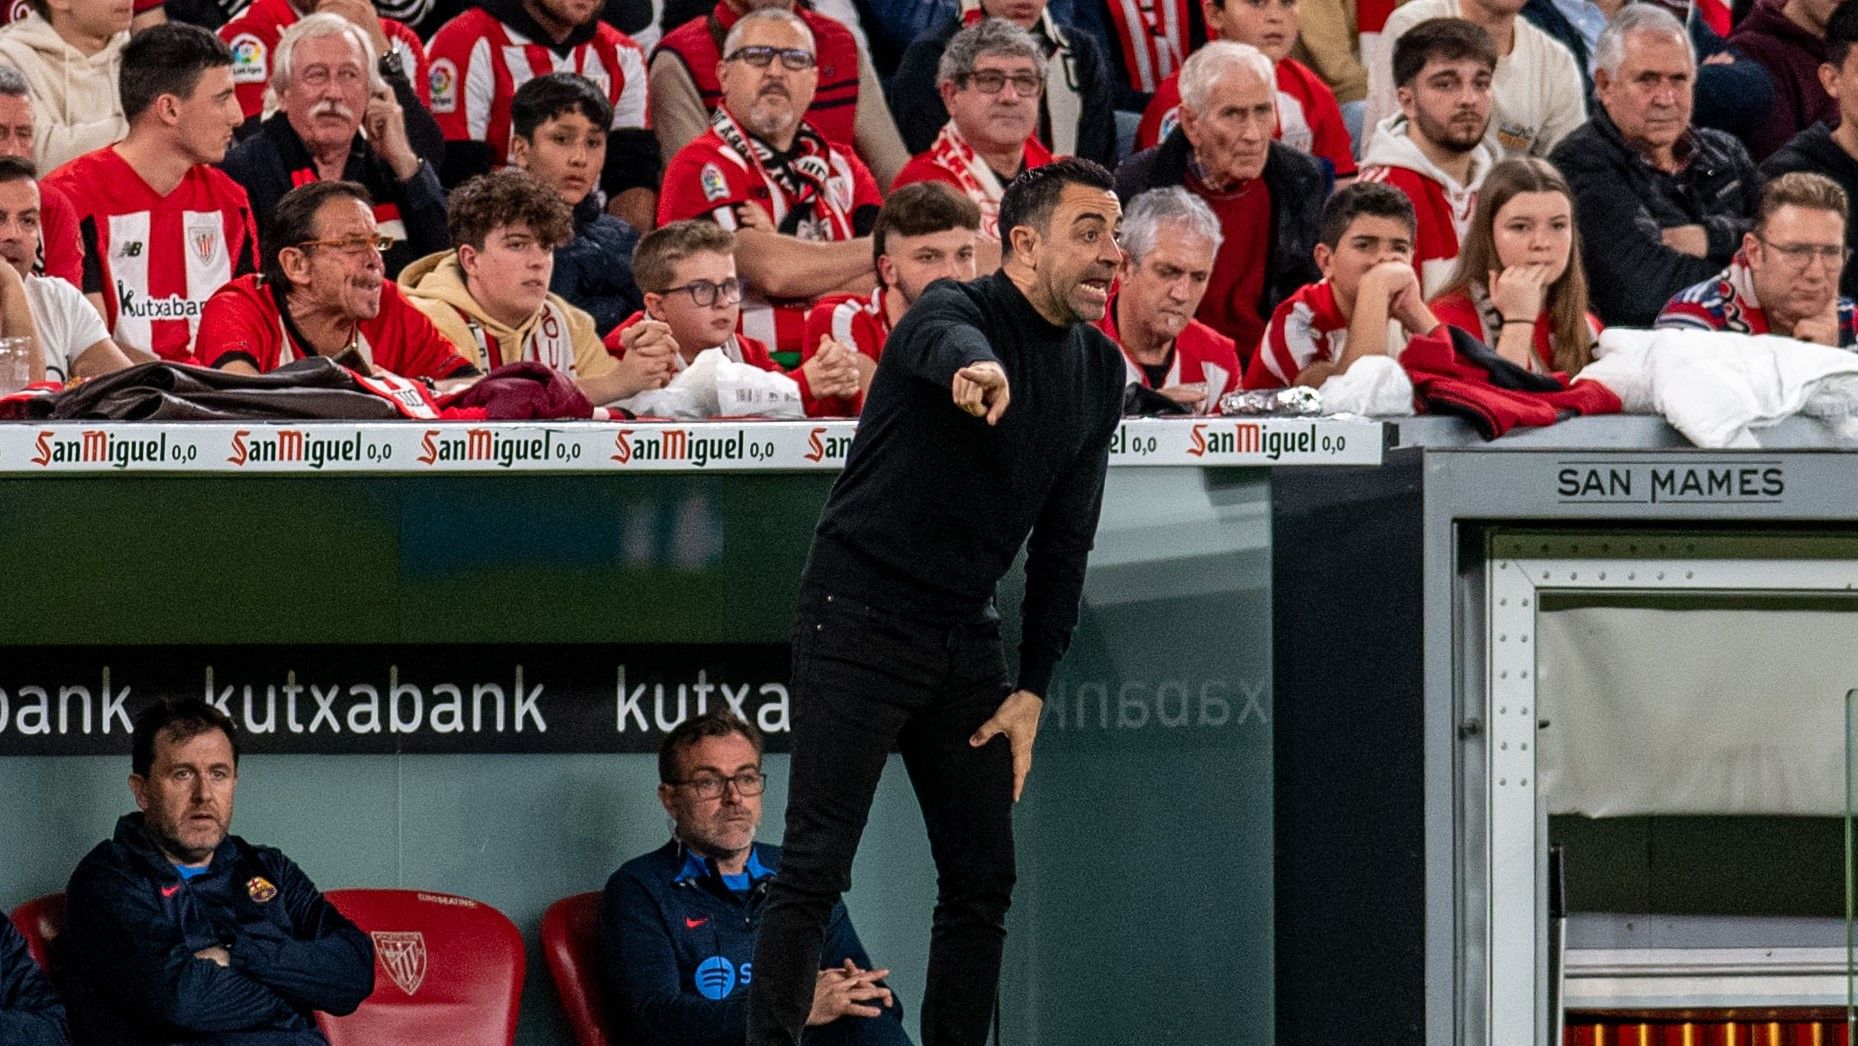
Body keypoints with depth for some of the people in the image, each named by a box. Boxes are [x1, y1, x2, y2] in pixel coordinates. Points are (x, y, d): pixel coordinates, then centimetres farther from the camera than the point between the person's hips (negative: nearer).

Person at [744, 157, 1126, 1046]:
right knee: (814, 871, -11)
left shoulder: (1099, 371, 7)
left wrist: (1034, 689, 6)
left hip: (964, 637, 7)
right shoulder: (956, 309, -13)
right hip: (860, 618, -7)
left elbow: (1064, 542, 11)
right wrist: (974, 370, -66)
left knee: (982, 881, 6)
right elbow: (943, 340, -41)